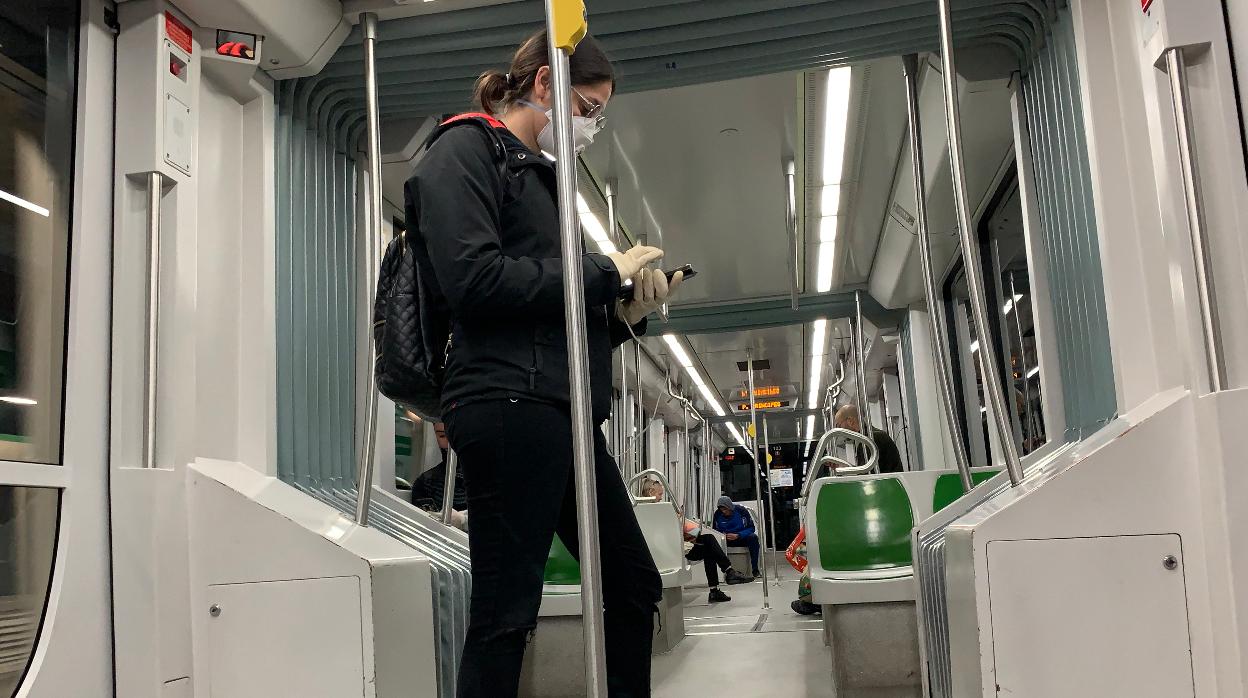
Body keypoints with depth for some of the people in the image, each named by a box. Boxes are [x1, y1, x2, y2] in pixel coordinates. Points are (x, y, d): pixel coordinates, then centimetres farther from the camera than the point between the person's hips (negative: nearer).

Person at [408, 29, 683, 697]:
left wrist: (626, 312, 6)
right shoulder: (465, 149, 1)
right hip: (508, 400, -9)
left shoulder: (537, 174, 26)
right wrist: (603, 270, -9)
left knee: (635, 583, 13)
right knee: (505, 611, -7)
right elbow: (475, 280, -17)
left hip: (564, 412, 9)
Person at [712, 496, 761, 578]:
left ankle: (755, 569, -28)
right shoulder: (718, 514, -5)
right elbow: (715, 530, 6)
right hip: (726, 540, 2)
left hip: (742, 538, -2)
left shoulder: (741, 510, -13)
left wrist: (737, 535, -27)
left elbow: (751, 528, -11)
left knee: (753, 537, -33)